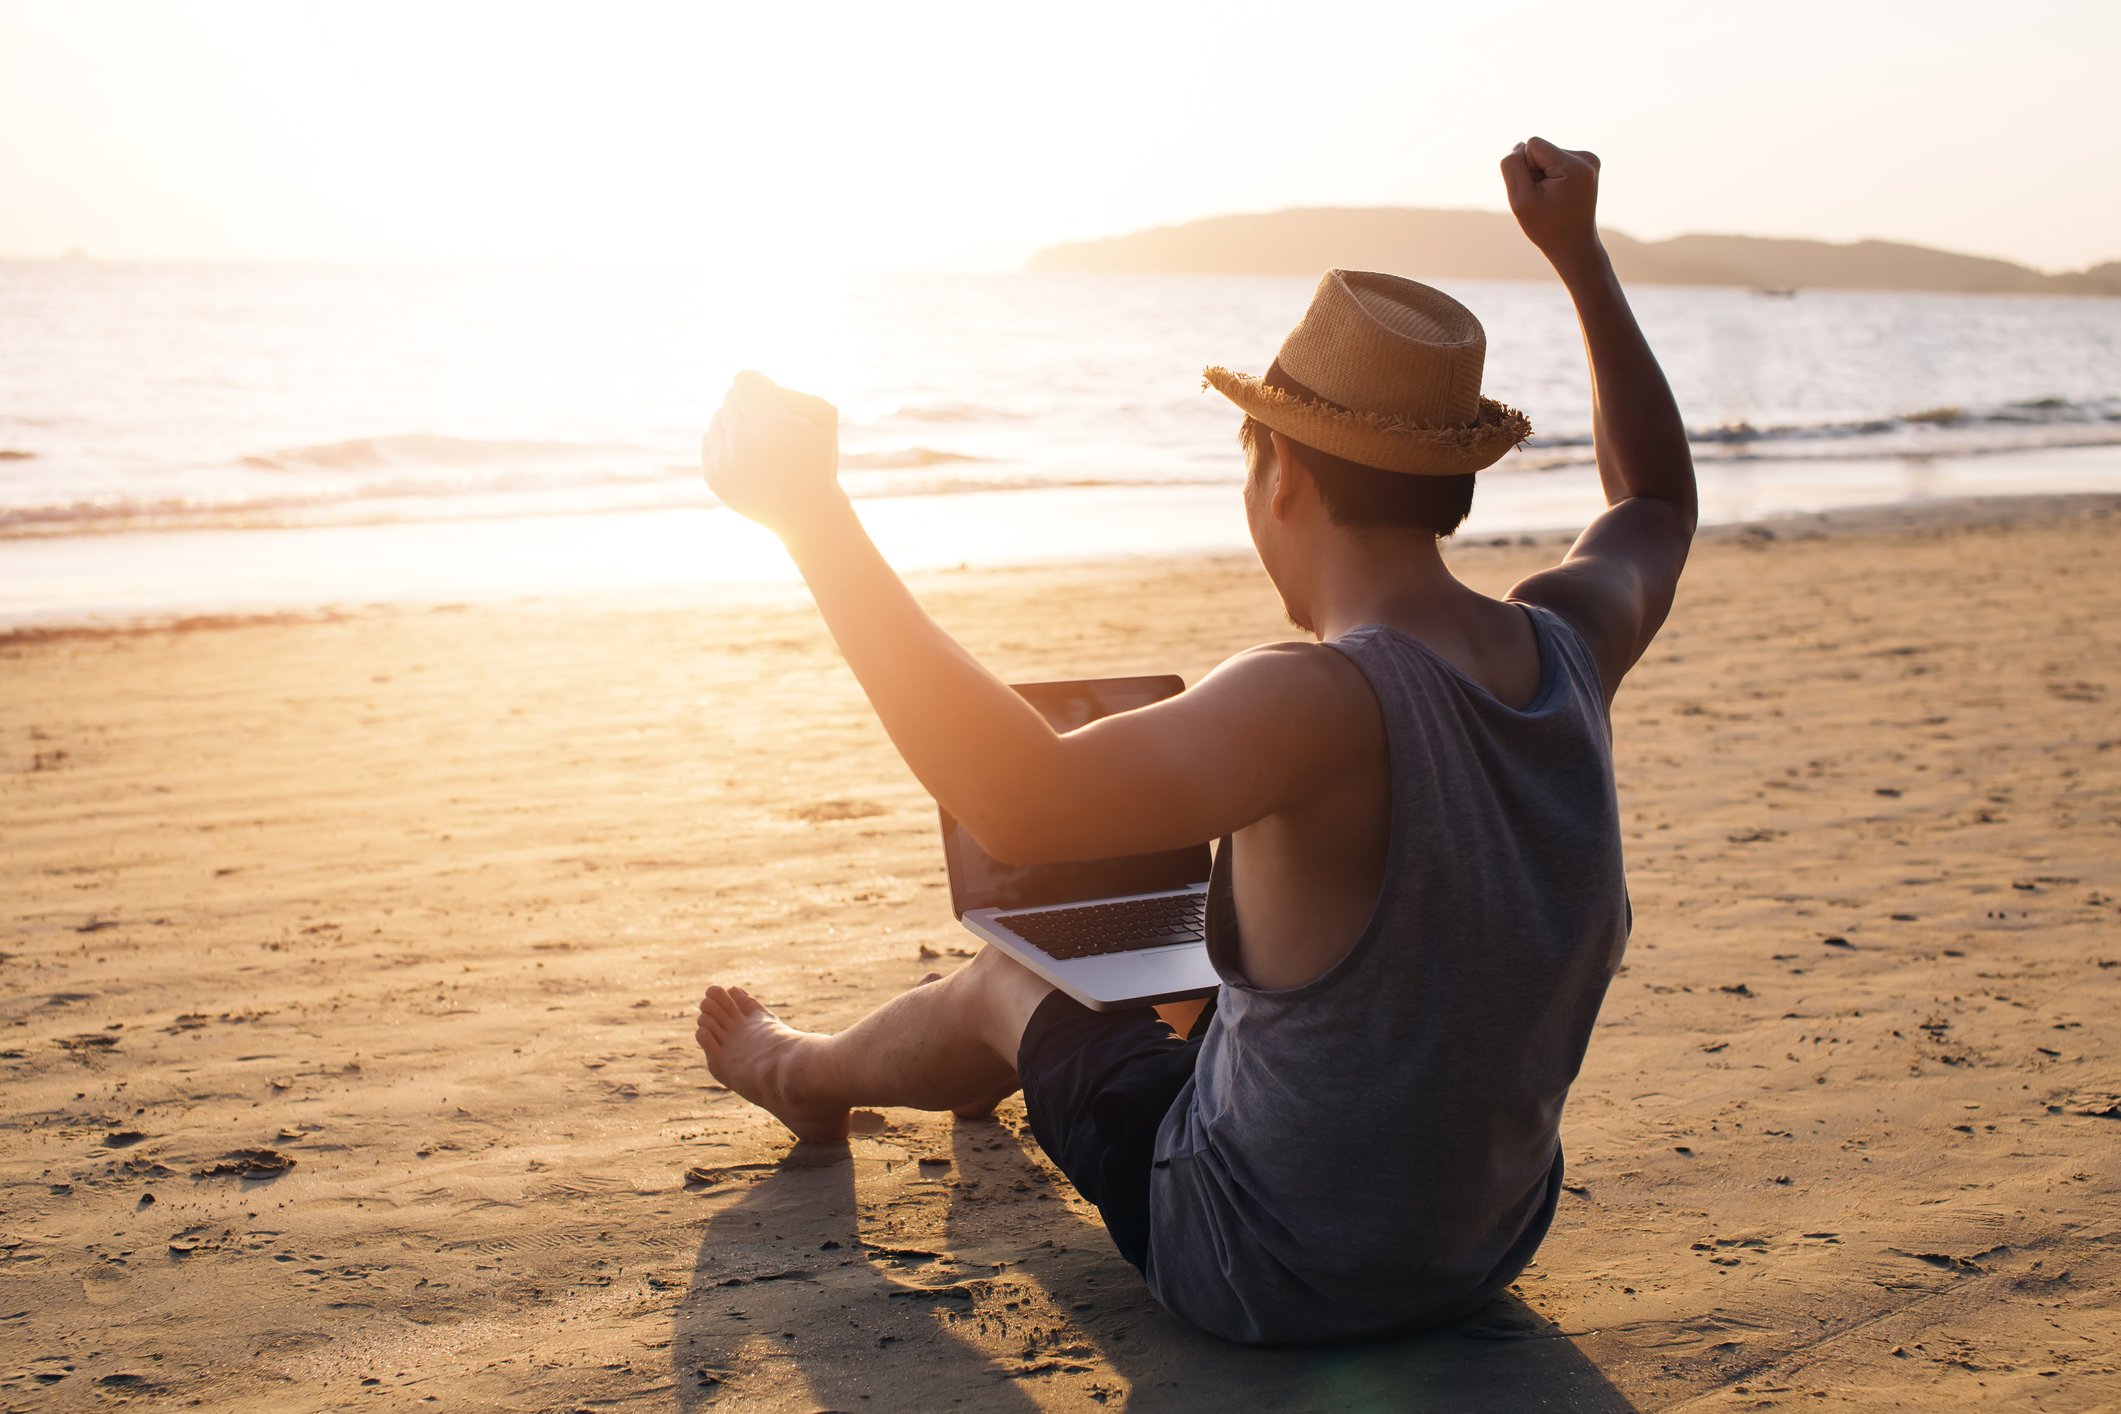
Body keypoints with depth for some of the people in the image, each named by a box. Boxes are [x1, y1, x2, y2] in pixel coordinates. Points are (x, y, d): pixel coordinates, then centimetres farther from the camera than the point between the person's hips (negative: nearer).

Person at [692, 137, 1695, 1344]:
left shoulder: (1323, 706, -35)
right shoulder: (1570, 647, -12)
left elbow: (1022, 800, -47)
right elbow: (1660, 502, 11)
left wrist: (810, 510, -42)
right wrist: (1582, 256, 11)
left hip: (1278, 1278, -6)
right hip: (1490, 1241, 7)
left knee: (1001, 984, 19)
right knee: (1209, 994, 33)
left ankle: (802, 1075, 53)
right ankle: (993, 1078, 65)